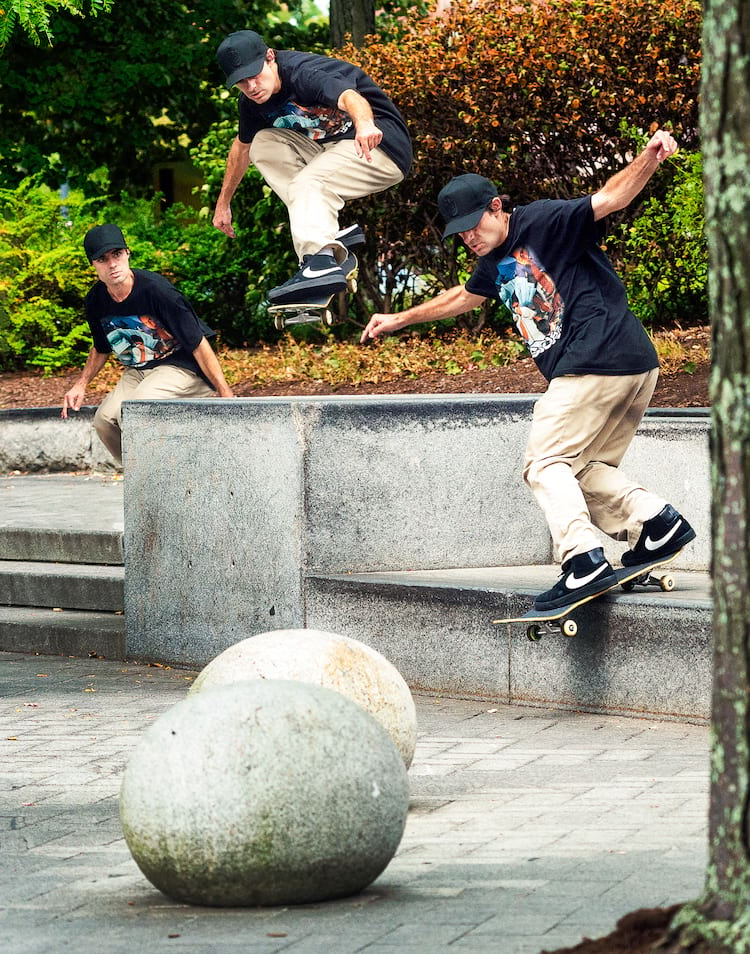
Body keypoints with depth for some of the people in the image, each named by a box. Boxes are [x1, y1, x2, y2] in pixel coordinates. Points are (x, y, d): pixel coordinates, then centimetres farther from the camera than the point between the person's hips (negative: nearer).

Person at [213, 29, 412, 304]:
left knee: (308, 183, -30)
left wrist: (364, 124, -68)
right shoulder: (252, 103, 2)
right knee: (263, 143, -2)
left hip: (381, 143, -10)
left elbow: (348, 97, -45)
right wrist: (223, 202, 29)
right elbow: (242, 146, 21)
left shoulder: (303, 73, -25)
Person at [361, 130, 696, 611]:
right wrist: (400, 320, 52)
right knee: (588, 468, 15)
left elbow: (608, 199, -18)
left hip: (596, 361, -10)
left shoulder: (543, 221, -5)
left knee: (547, 463, -8)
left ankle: (585, 561, -19)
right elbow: (463, 297, 41)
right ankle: (656, 520, 1)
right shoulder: (495, 263, 21)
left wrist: (649, 159, -35)